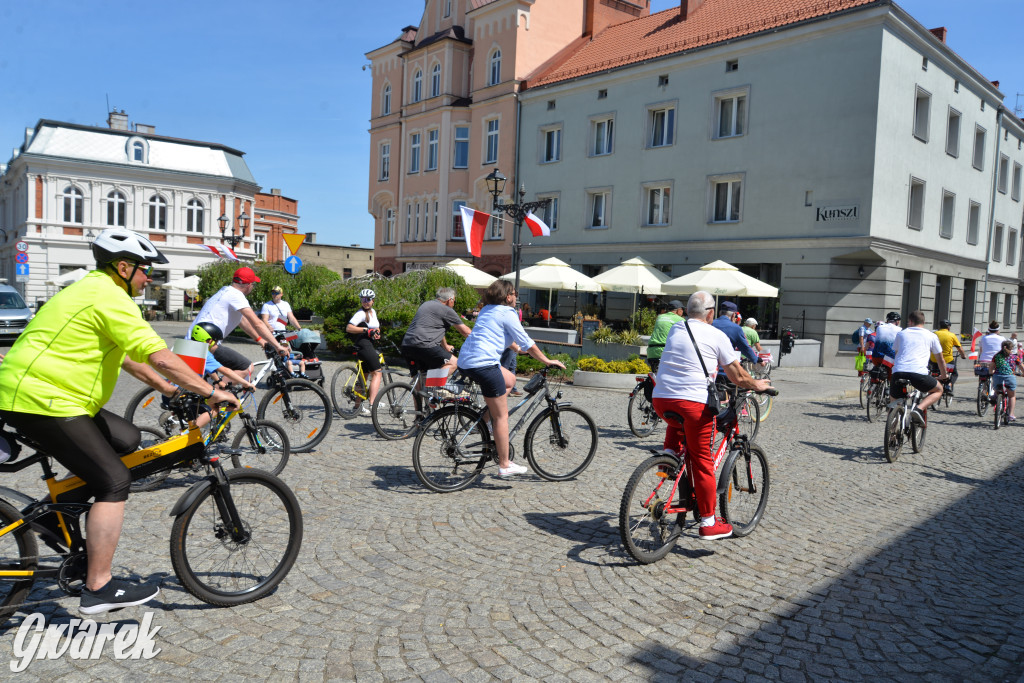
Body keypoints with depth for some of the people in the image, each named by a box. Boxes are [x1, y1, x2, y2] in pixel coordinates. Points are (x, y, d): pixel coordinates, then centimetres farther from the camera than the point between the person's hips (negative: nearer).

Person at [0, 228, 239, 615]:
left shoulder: (93, 290, 18)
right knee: (114, 482, -10)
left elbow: (123, 354, 25)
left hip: (33, 392, 10)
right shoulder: (109, 296, -15)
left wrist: (166, 388, 24)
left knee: (126, 440, 14)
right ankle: (99, 589, -5)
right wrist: (211, 393, -17)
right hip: (42, 401, -10)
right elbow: (160, 357, -23)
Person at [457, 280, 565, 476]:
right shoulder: (507, 313, -3)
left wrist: (517, 348, 46)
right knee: (502, 416, 0)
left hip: (465, 361, 9)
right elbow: (526, 343, -2)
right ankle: (505, 465, 5)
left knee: (510, 380, 27)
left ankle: (490, 419, 14)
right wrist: (547, 361, 8)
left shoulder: (487, 310, 22)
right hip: (484, 363, -9)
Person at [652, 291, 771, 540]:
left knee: (676, 423, 39)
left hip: (661, 399, 5)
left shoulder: (675, 329, 16)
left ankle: (670, 454, 13)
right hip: (693, 402, -4)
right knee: (702, 461, 6)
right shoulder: (717, 336, 2)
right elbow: (737, 376, 7)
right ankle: (708, 523, 13)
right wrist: (757, 385, 27)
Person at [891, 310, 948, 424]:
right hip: (919, 373, -2)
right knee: (938, 390, 24)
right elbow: (940, 359, 27)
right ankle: (919, 409, -2)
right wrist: (943, 376, 45)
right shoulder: (931, 336, 19)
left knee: (894, 402, 23)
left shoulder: (901, 333, 23)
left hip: (898, 372, 2)